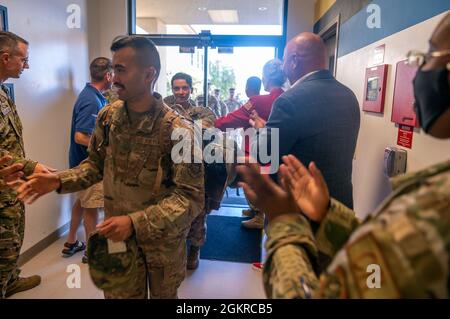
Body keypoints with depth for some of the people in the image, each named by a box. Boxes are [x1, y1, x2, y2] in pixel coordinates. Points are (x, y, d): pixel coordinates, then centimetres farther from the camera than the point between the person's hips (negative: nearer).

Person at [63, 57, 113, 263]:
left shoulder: (93, 96, 7)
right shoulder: (92, 101, -23)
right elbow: (80, 137, -28)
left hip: (84, 160, 9)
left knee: (82, 200, 20)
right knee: (91, 206, 4)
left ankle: (71, 243, 35)